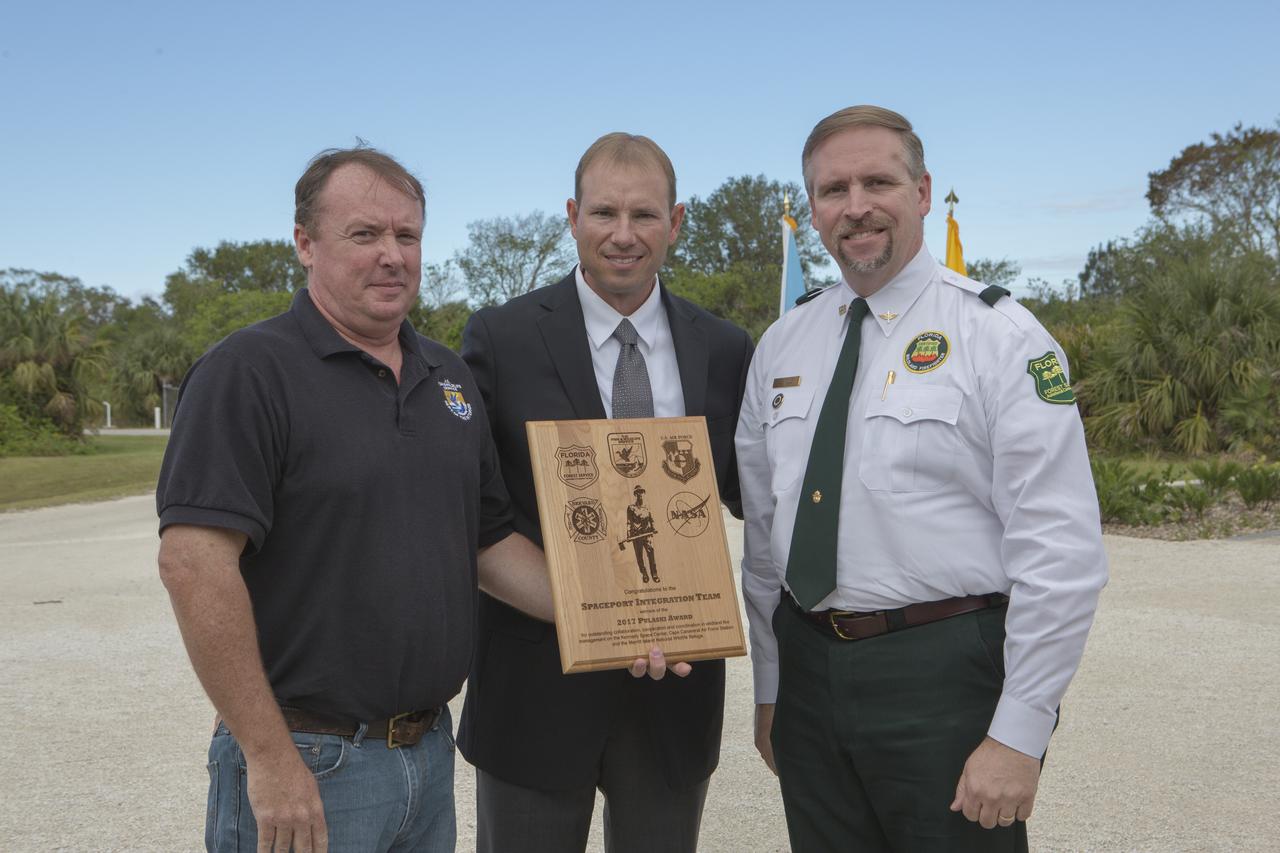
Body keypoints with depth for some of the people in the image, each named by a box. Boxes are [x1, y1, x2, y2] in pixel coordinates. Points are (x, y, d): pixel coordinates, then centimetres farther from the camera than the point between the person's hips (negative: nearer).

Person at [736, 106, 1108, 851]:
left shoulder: (999, 336, -8)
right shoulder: (782, 347, 8)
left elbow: (1062, 553, -12)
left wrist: (1019, 736, -14)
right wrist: (770, 691, 12)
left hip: (946, 676, -5)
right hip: (810, 670, 5)